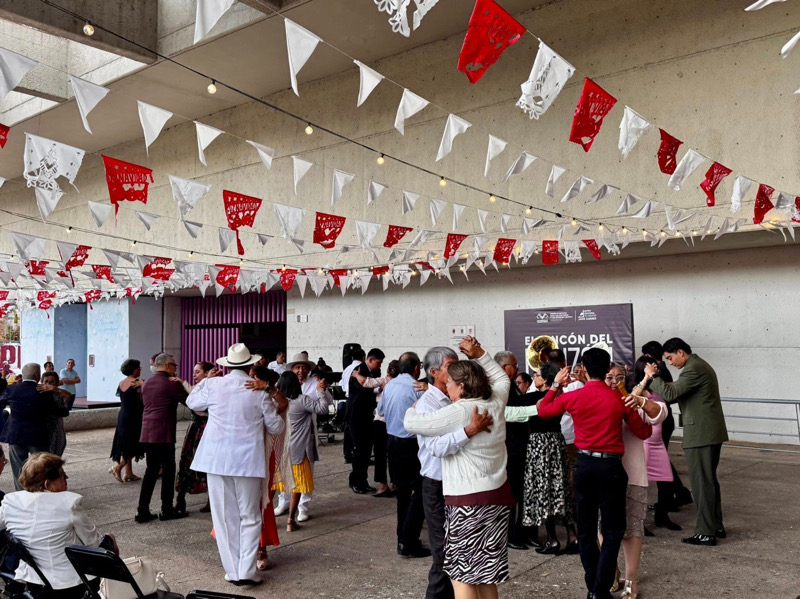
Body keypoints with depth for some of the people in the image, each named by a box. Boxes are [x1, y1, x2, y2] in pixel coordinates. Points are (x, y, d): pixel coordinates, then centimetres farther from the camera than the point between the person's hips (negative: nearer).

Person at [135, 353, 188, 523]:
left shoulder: (146, 383, 14)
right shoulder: (171, 383, -9)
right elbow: (188, 401, -7)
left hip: (147, 432, 8)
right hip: (164, 433, -7)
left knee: (151, 469, 13)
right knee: (168, 470, 2)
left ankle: (142, 511, 10)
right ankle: (166, 510, 8)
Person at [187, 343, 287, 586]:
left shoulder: (213, 385, -2)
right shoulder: (260, 391, -4)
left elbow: (192, 402, 19)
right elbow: (276, 427, 4)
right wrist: (279, 408, 22)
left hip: (216, 459, 1)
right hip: (247, 461, -1)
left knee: (225, 516, 10)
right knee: (249, 517, 8)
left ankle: (233, 571, 14)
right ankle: (247, 571, 2)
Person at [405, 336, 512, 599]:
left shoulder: (457, 412, -15)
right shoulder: (495, 403, 5)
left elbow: (411, 423, -11)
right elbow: (502, 378, 26)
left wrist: (413, 409, 11)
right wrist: (479, 354, 21)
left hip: (467, 500, -7)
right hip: (498, 494, 8)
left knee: (462, 573, 3)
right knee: (485, 572, 18)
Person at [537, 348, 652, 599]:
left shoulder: (572, 397, -5)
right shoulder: (619, 399, -8)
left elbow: (543, 410, 13)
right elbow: (644, 432, 3)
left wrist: (556, 384, 22)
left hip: (584, 464, 2)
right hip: (610, 466, -2)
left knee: (586, 528, 15)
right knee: (612, 531, 7)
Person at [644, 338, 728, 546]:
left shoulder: (694, 369, -17)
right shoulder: (700, 365, 17)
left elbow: (670, 394, -22)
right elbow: (679, 393, 18)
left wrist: (653, 376, -10)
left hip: (701, 434, -11)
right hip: (712, 432, 11)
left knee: (702, 482, -4)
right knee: (709, 480, 17)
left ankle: (705, 533, 2)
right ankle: (716, 526, 26)